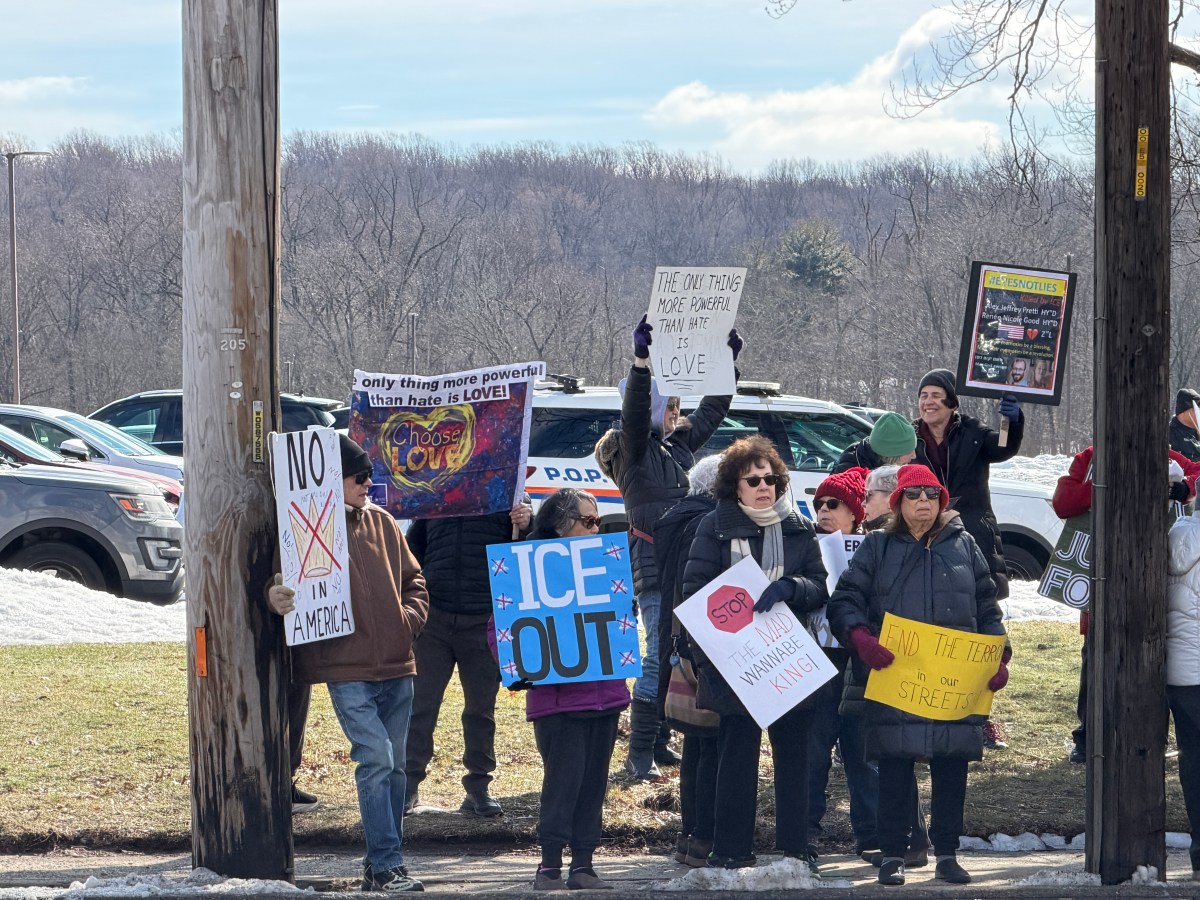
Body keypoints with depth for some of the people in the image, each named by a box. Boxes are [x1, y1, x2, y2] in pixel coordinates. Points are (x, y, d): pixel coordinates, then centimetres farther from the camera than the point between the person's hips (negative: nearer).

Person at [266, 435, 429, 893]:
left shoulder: (380, 522, 13)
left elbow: (413, 581, 22)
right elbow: (285, 586, -10)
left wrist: (408, 618, 5)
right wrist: (275, 598, -32)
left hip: (396, 666, 7)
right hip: (347, 669, -7)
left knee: (394, 766, 10)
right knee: (376, 759, -16)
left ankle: (381, 864, 20)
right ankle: (386, 867, -13)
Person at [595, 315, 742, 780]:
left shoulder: (680, 444, 15)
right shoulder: (633, 449, -5)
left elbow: (711, 410, 26)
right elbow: (634, 411, -22)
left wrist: (728, 359, 24)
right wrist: (641, 360, -34)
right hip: (653, 567, -8)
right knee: (660, 657, -12)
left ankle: (659, 742, 19)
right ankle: (640, 754, -11)